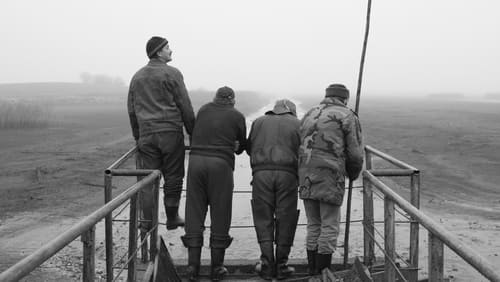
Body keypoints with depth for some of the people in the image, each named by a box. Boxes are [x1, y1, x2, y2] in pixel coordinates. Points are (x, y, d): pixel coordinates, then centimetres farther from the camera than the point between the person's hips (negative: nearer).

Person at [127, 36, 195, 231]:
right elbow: (185, 107, -4)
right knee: (173, 177, 6)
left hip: (146, 134, 5)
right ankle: (172, 218, 13)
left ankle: (147, 221, 7)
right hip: (171, 133, -5)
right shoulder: (172, 74, -3)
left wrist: (137, 136, 25)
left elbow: (131, 110, 18)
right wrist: (193, 132, 4)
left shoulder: (137, 77, 14)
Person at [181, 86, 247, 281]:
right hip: (220, 164, -2)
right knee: (220, 216, 6)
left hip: (196, 160, 3)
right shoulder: (237, 116, 8)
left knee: (194, 214, 7)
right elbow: (242, 145, 20)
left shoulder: (203, 110, 15)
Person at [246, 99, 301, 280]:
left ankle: (267, 265, 6)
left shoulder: (259, 121, 19)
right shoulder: (297, 124, 15)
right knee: (285, 220, 8)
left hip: (261, 172, 1)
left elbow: (249, 148, 22)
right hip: (287, 174, -1)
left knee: (263, 220, 8)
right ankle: (281, 266, 12)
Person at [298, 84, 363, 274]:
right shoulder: (348, 117, 2)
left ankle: (313, 269, 21)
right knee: (330, 226, 3)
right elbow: (355, 154, -1)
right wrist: (353, 174, 19)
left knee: (314, 225, 15)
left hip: (306, 178, 6)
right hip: (330, 177, -5)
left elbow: (300, 147, 15)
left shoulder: (309, 115, 18)